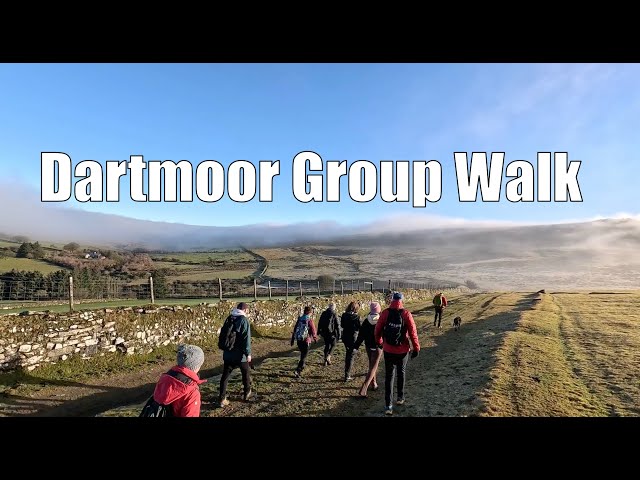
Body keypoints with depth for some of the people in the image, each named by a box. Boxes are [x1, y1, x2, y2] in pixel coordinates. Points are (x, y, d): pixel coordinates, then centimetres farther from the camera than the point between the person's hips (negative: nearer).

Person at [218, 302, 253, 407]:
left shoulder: (229, 318, 7)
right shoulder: (243, 320, -13)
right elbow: (246, 338, -18)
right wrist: (248, 353, -15)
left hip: (228, 353, 5)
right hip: (240, 354, -5)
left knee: (225, 375, 7)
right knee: (246, 373, 16)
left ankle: (222, 399, 4)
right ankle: (247, 394, 30)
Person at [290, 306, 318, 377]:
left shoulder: (299, 319, 3)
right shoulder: (309, 320, -13)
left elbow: (295, 329, 8)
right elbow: (313, 331, -9)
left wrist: (292, 339, 17)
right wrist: (315, 338, 10)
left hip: (299, 340, 6)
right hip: (306, 341, -6)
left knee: (302, 354, 25)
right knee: (304, 356, 1)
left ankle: (301, 367, 40)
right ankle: (297, 370, -9)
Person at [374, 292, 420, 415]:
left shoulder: (385, 313, -9)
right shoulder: (406, 314, -13)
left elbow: (377, 330, -2)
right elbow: (413, 333, -12)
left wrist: (379, 341, 17)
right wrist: (416, 348, 0)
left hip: (388, 350, 1)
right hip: (403, 350, 0)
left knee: (389, 376, 6)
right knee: (401, 373, 21)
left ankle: (388, 405, 3)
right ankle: (400, 397, 35)